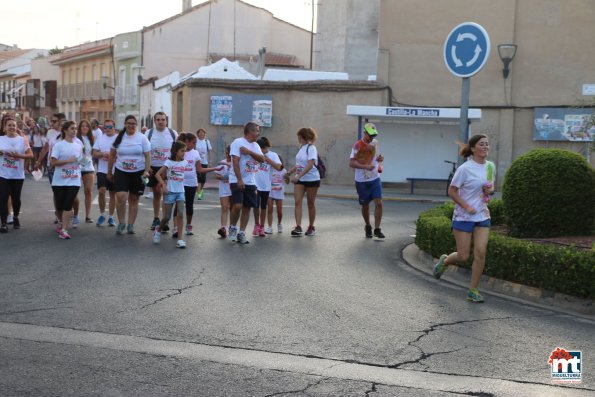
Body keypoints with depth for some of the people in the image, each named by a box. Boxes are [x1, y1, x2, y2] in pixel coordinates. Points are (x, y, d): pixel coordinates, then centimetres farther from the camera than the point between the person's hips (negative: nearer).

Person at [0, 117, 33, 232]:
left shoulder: (22, 140, 0)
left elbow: (30, 155, -4)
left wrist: (18, 156, -19)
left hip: (18, 175, 0)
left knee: (16, 198, 9)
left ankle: (15, 217, 34)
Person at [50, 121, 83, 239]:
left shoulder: (78, 146, 9)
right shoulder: (58, 145, -5)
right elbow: (53, 162, -11)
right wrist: (68, 160, -17)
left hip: (74, 181, 2)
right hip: (59, 181, -2)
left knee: (68, 206, -9)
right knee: (59, 206, 7)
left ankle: (64, 230, -9)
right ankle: (61, 223, 35)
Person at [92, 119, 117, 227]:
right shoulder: (100, 138, 7)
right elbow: (94, 153, 5)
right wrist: (103, 154, -14)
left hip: (115, 170, -1)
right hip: (102, 170, 1)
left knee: (112, 194, 6)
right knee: (101, 191, -12)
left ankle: (110, 217, 17)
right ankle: (102, 214, 6)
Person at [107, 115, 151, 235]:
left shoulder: (142, 138, -1)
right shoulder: (119, 137, 4)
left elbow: (147, 156, -3)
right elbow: (112, 155, 11)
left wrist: (147, 171, -15)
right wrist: (109, 172, 11)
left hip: (138, 173, 0)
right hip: (121, 172, 0)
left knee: (134, 199, 7)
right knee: (121, 197, -15)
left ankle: (130, 225, 17)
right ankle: (121, 223, 2)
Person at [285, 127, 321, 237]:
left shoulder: (311, 148, -14)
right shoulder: (301, 148, 9)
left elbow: (310, 165, -25)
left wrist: (298, 176, -32)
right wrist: (289, 172, 13)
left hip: (312, 179, -6)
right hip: (299, 180, 6)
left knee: (311, 204, 6)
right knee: (298, 202, -8)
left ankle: (311, 227, 19)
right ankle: (298, 227, -14)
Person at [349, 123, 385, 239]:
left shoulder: (375, 143, 6)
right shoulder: (358, 145, -11)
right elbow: (351, 163, -17)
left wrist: (380, 158, 0)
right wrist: (365, 166, -29)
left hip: (375, 179, 4)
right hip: (362, 181, -3)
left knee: (378, 203, -10)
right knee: (365, 206, 9)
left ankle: (377, 229, -5)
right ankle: (368, 227, 31)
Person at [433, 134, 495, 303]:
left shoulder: (490, 166, 5)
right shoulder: (465, 168, -13)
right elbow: (452, 191, -9)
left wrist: (490, 190, -3)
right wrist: (466, 207, -18)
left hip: (483, 216, 5)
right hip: (463, 217, -5)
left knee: (480, 253, -6)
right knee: (463, 256, -1)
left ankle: (473, 290, 6)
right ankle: (444, 261, 33)